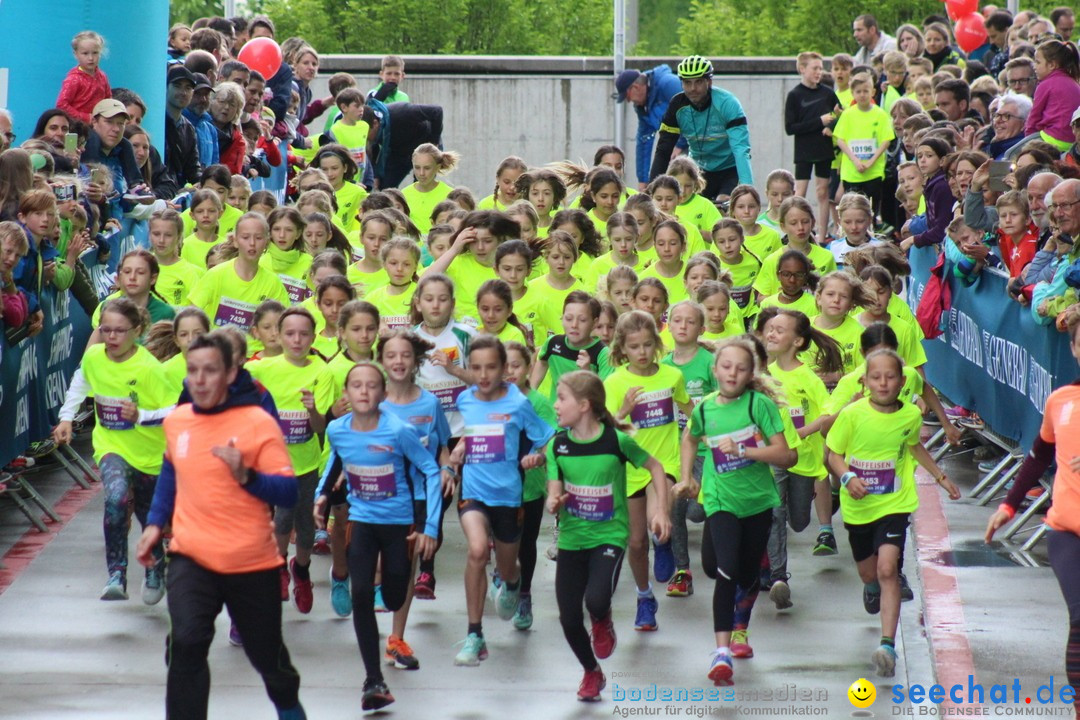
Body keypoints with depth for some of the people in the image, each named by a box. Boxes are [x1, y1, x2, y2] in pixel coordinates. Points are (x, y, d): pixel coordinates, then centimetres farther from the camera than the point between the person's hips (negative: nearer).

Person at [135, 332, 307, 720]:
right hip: (191, 557, 2)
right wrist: (156, 522, 18)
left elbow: (287, 491, -17)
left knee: (266, 651, 15)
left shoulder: (258, 423, -12)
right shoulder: (176, 421, 2)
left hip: (252, 561, -2)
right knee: (186, 642, -21)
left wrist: (246, 476, -32)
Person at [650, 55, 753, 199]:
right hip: (701, 170, 4)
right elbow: (663, 150, -11)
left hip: (730, 170, -4)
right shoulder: (678, 106, -12)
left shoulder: (727, 104, -23)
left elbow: (741, 149, -31)